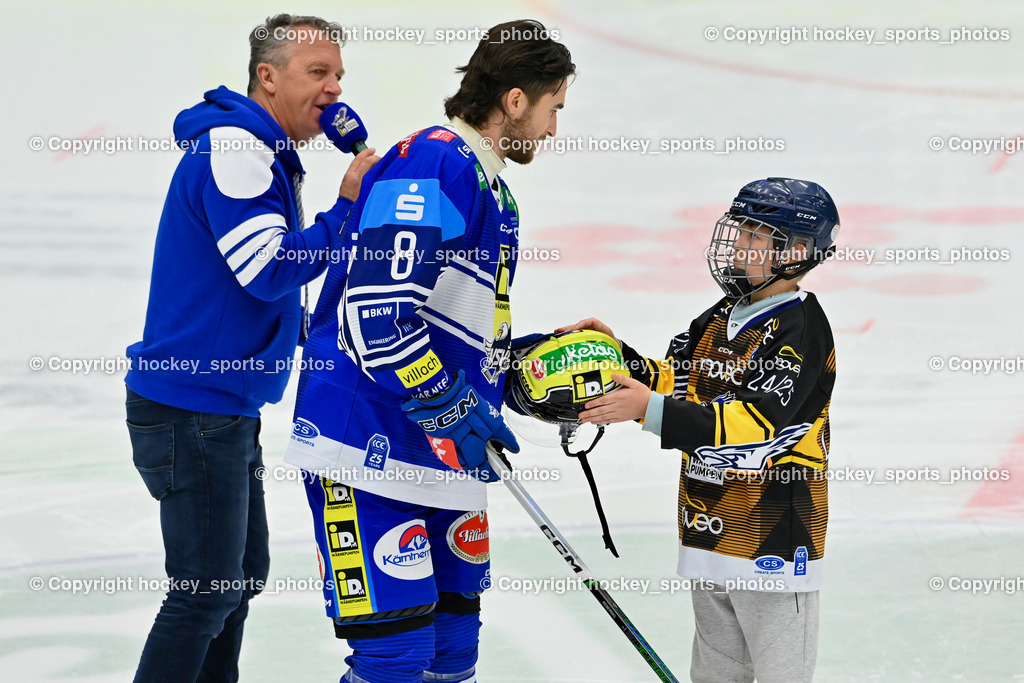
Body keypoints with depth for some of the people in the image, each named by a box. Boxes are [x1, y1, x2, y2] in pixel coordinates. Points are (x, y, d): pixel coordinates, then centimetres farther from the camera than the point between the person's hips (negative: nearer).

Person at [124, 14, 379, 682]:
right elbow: (268, 271, -24)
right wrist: (348, 209, -18)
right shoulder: (231, 145, -17)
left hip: (227, 412, 11)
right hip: (190, 410, -11)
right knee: (207, 592, -7)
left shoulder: (266, 156, 17)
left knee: (244, 574, 18)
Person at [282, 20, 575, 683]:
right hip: (371, 451, -10)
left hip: (445, 454, 10)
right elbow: (375, 315, -24)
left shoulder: (493, 193, 18)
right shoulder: (432, 164, -15)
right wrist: (457, 410, -19)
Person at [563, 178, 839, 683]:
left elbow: (758, 423, -27)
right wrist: (616, 355, 0)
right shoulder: (720, 320, 11)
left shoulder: (801, 329, -17)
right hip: (713, 528, 9)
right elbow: (676, 386, 17)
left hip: (774, 537, -9)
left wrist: (651, 410, -31)